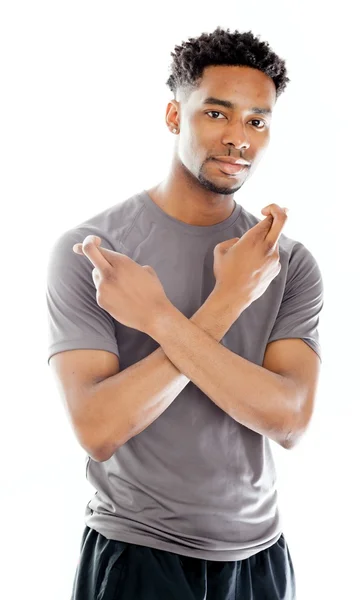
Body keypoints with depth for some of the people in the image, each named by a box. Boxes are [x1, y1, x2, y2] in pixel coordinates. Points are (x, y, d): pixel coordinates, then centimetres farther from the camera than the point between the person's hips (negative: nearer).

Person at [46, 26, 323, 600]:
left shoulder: (291, 264, -4)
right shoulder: (88, 250, -12)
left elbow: (292, 420, -17)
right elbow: (97, 431, -21)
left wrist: (157, 317, -24)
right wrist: (227, 300, -23)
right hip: (132, 553, -3)